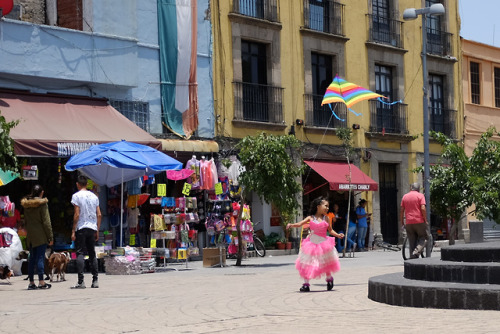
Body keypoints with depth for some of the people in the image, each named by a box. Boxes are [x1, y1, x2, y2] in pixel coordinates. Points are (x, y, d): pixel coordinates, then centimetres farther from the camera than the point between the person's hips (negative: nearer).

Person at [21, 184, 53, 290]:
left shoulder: (26, 205, 9)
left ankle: (31, 282, 9)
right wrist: (50, 237, -7)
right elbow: (46, 222, -11)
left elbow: (25, 221, 15)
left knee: (32, 258, 9)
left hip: (30, 236, 5)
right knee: (40, 257, -5)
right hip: (41, 236, -5)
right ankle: (41, 282, -9)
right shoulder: (42, 204, -10)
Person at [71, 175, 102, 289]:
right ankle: (95, 280, 10)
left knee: (80, 253, -6)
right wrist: (97, 231, 15)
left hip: (81, 228, -5)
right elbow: (99, 215, 9)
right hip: (92, 228, 5)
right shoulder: (94, 196, 12)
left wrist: (73, 231, -7)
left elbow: (77, 214, -10)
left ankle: (81, 281, -14)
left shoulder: (76, 196, -4)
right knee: (92, 254, 11)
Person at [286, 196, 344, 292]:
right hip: (312, 244, -1)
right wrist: (291, 225, -27)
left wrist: (338, 235, -6)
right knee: (307, 264, -2)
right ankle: (306, 284, 6)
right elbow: (300, 223, -10)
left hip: (323, 243, 1)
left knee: (326, 263, 6)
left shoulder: (326, 218, 3)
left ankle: (329, 278, 31)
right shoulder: (310, 218, -1)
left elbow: (330, 230, 9)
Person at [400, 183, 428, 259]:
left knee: (412, 241, 9)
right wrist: (426, 220, -4)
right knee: (423, 238, 7)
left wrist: (402, 223, 16)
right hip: (419, 221, -4)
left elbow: (402, 210, 11)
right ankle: (416, 252, -15)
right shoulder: (420, 195, 0)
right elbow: (423, 209, -12)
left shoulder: (405, 196, 12)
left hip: (409, 223, 4)